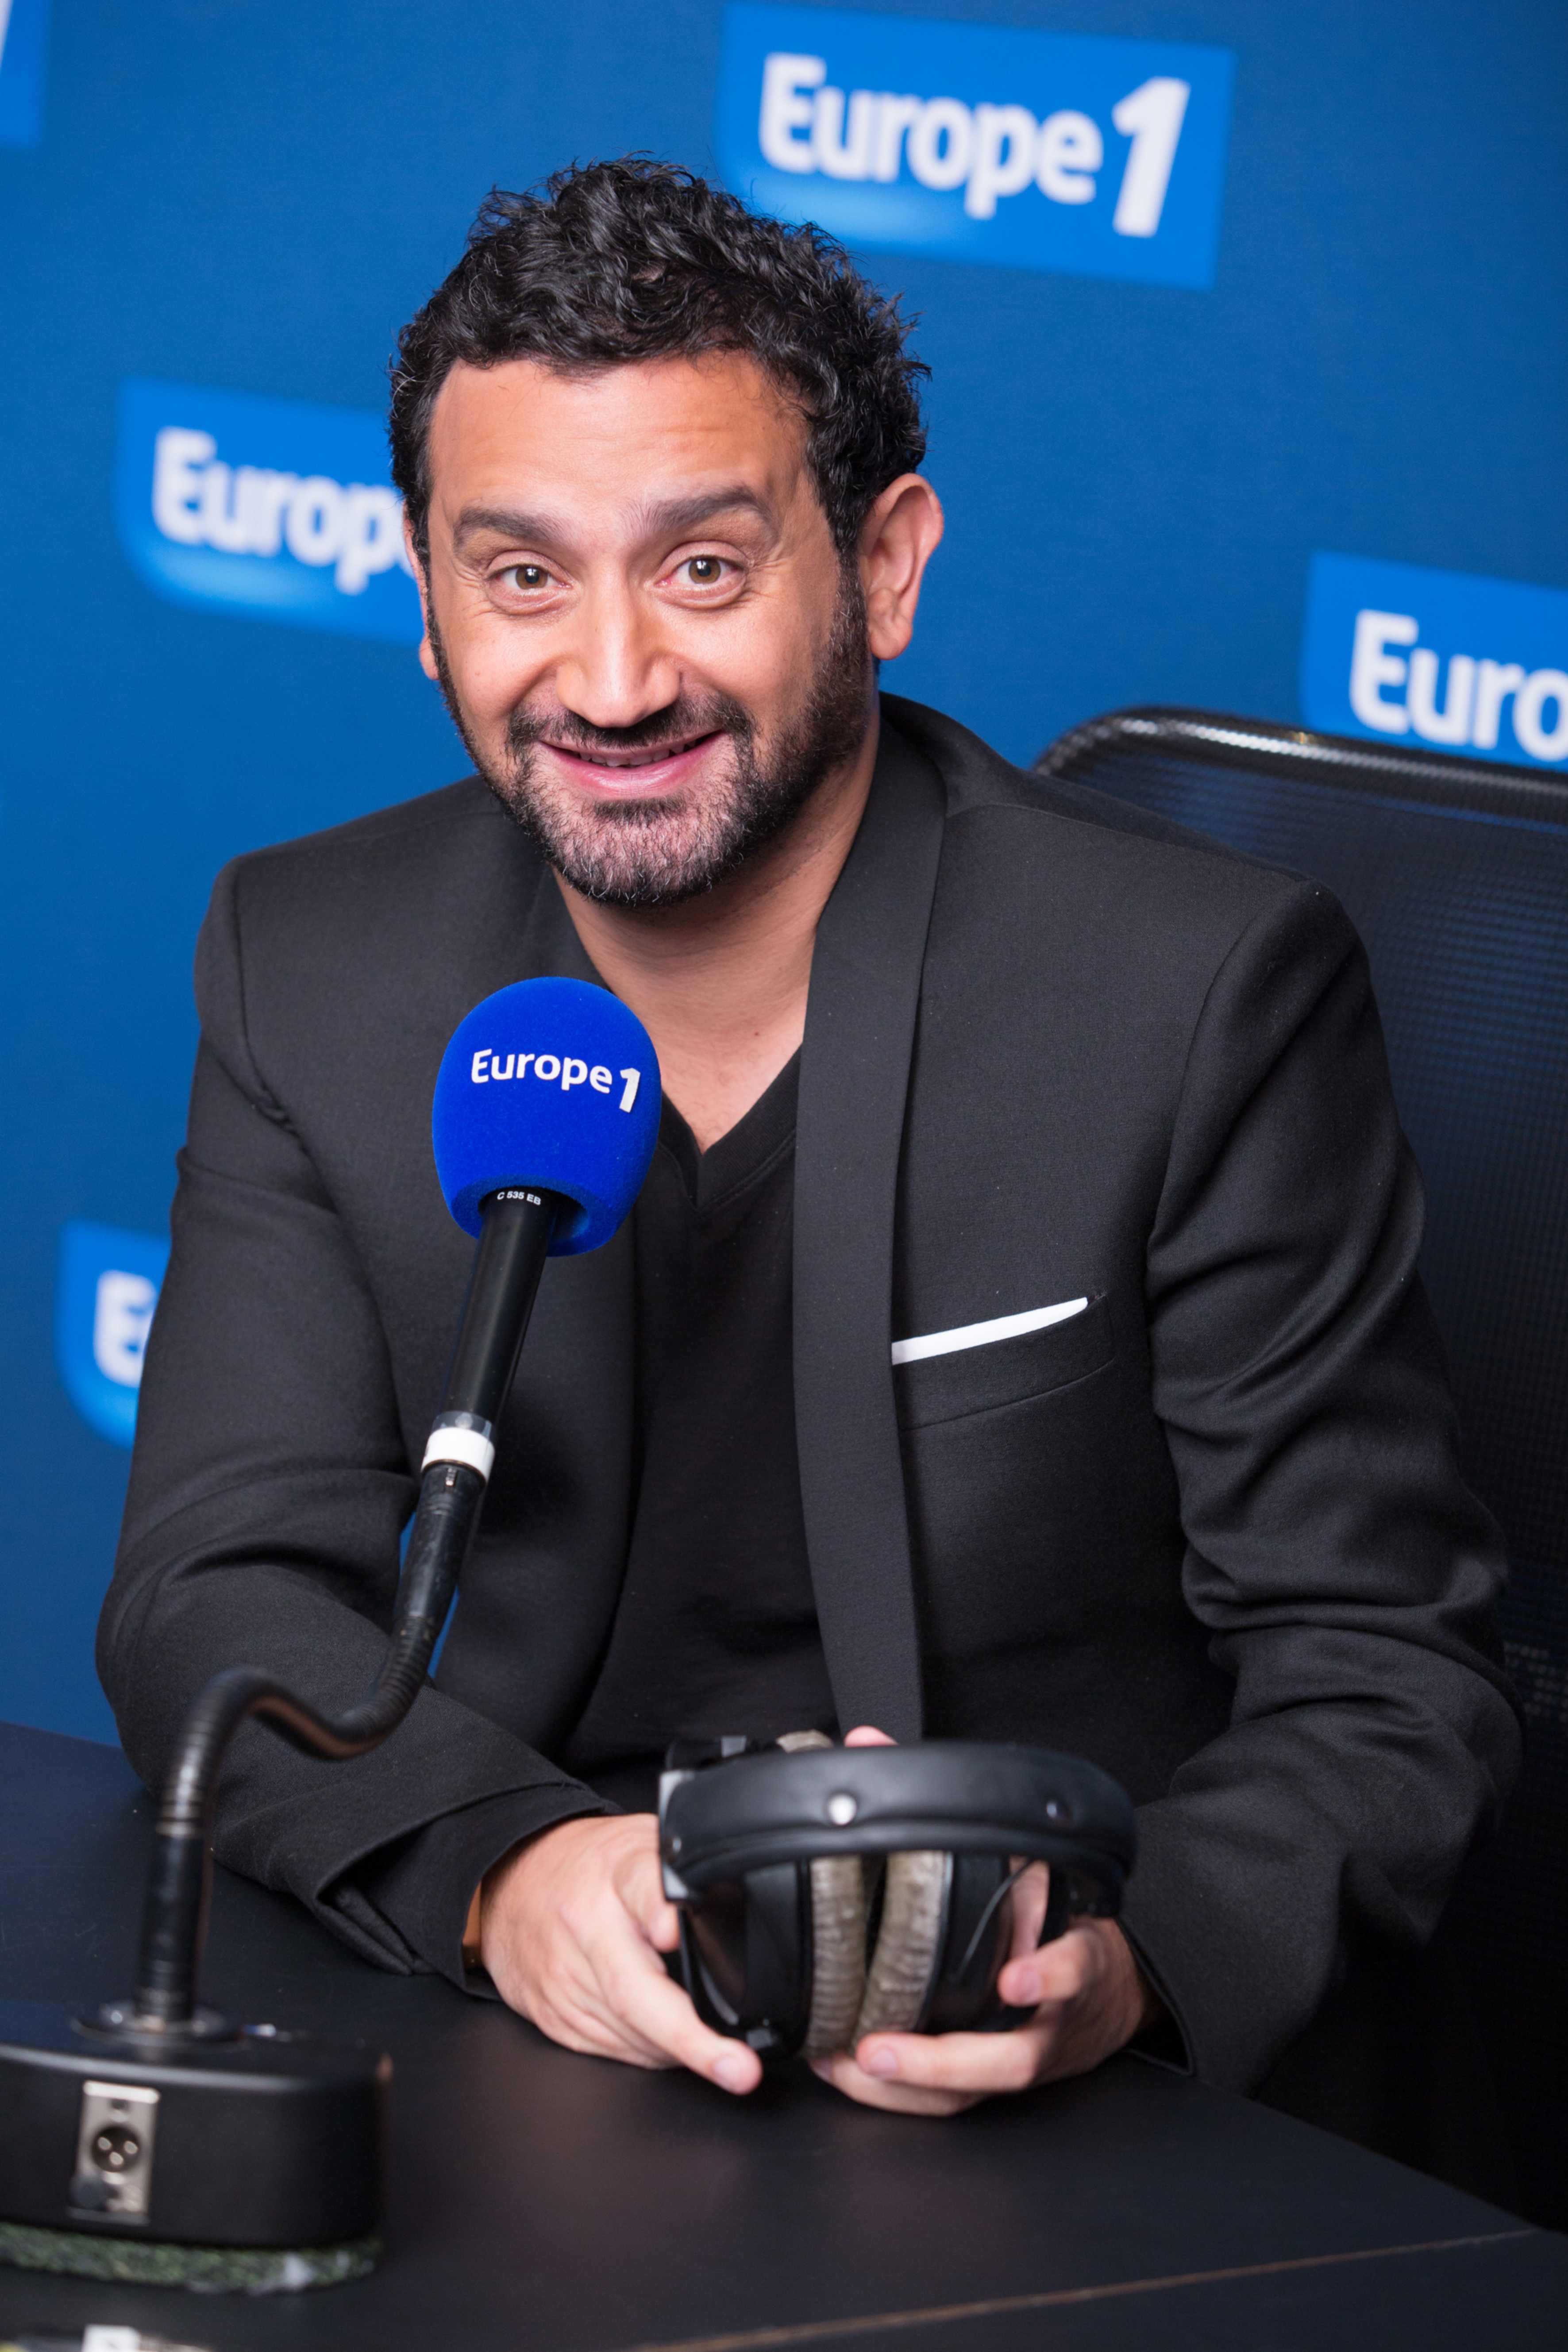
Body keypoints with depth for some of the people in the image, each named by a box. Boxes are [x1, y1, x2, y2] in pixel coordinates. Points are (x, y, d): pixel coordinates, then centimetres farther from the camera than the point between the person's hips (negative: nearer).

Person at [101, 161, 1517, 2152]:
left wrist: (1120, 1959, -30)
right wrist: (505, 1870, -24)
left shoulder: (1204, 994, -9)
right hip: (519, 2042, 1)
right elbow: (222, 1593, -3)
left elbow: (1384, 1684, -8)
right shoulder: (312, 971, 2)